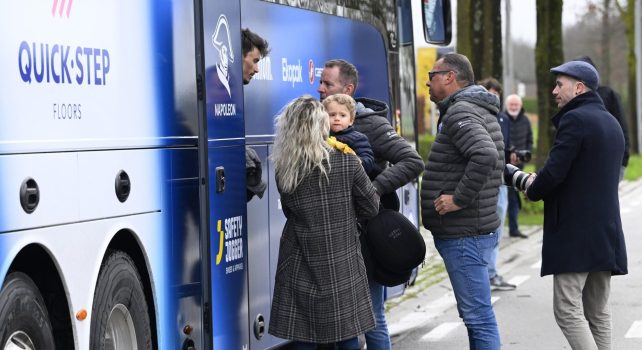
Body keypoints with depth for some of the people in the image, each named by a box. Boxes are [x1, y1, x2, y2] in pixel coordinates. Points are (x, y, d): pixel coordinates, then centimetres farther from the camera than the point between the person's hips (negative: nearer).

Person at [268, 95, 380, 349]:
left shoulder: (284, 171, -4)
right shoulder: (347, 162, -10)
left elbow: (290, 211, 7)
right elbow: (371, 208, 0)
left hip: (301, 270, 1)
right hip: (342, 268, -1)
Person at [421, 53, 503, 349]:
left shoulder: (460, 112, -16)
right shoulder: (479, 111, 17)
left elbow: (485, 156, -32)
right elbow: (490, 157, 27)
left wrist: (459, 199, -25)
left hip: (464, 234, -11)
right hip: (476, 228, 11)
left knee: (477, 314, -8)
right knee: (476, 313, 17)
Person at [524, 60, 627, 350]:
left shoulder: (575, 119, -12)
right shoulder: (611, 122, 19)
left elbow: (554, 171, -18)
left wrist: (532, 191, 2)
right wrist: (540, 183, 17)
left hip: (574, 232, -9)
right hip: (607, 233, 9)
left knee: (568, 310, -9)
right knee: (598, 312, 12)